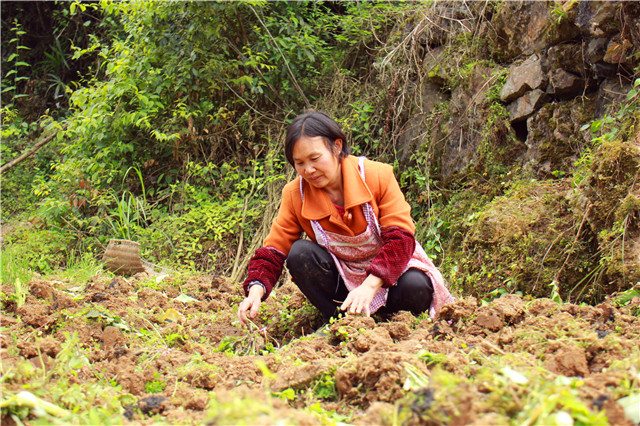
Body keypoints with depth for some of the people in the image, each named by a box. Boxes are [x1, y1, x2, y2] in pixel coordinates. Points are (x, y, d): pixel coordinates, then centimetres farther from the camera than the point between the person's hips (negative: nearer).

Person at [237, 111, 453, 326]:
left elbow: (400, 239, -23)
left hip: (389, 268, -2)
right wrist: (256, 290, -32)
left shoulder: (377, 176, -17)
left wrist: (369, 286, -38)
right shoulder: (295, 195, -9)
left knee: (414, 286, -34)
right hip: (341, 280, 2)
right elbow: (273, 251, -10)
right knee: (299, 254, -25)